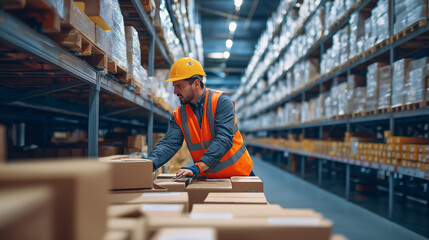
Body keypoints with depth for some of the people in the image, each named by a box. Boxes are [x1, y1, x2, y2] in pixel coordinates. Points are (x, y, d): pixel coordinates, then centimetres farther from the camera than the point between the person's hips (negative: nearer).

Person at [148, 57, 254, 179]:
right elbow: (169, 144, -8)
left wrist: (197, 168, -34)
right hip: (207, 178, 3)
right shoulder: (178, 115, 2)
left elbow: (223, 140, -23)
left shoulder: (221, 102, -12)